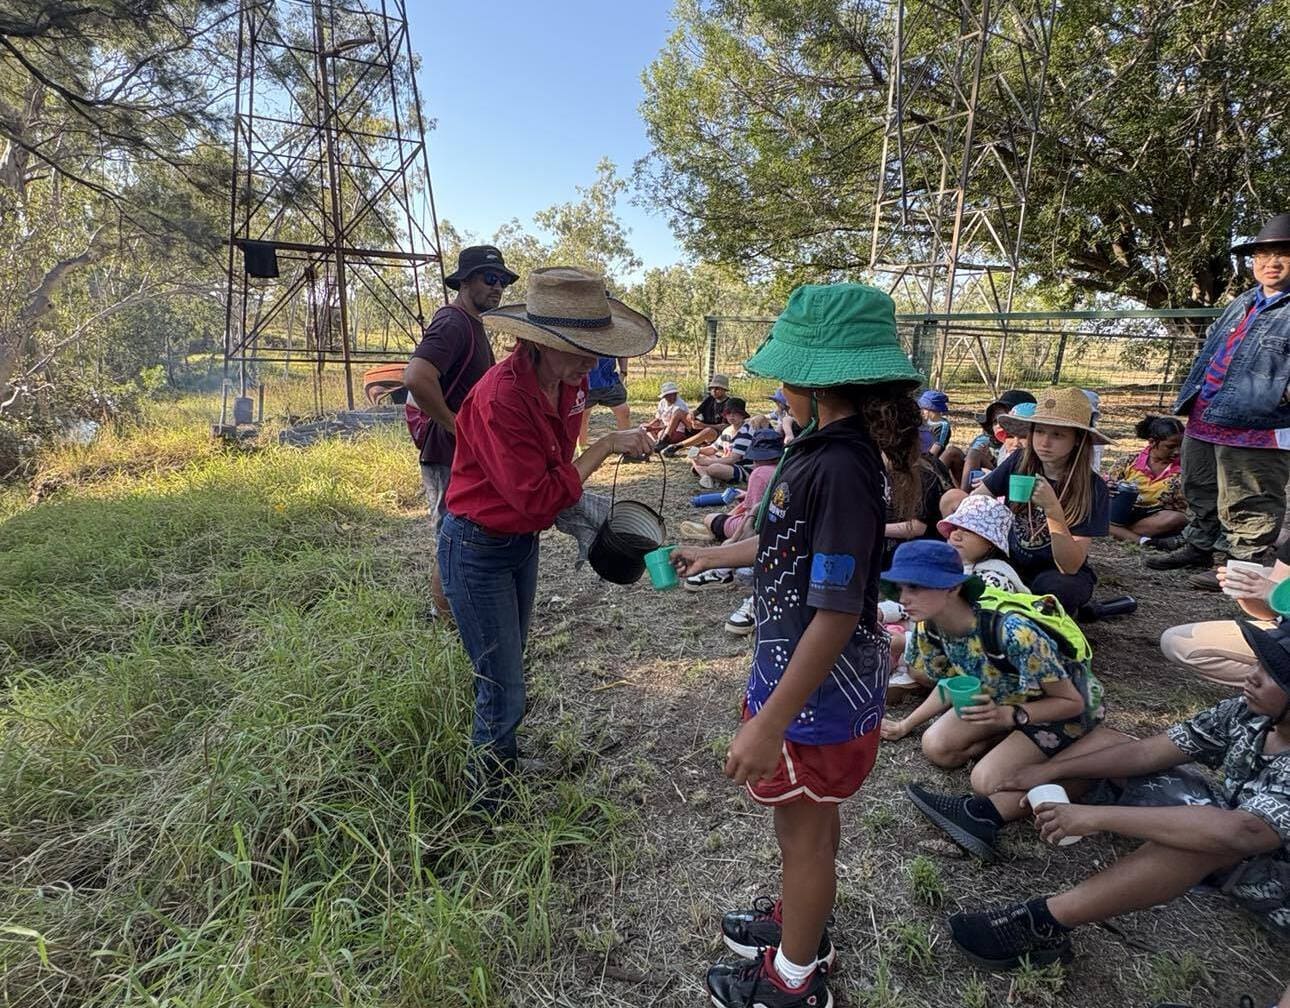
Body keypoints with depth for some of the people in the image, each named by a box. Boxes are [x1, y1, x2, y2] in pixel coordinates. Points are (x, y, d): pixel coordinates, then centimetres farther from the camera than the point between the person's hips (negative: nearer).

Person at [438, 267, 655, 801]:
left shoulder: (570, 383, -5)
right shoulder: (500, 396, -30)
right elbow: (537, 496, -29)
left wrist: (575, 504, -1)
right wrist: (607, 445, -25)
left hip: (523, 540, 8)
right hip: (478, 549, -7)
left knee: (509, 663, 23)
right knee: (504, 694, 1)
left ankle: (501, 763, 45)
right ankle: (489, 801, 25)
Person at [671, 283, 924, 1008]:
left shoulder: (841, 467, -30)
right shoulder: (830, 448, 0)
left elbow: (837, 614, -29)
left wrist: (769, 723, -24)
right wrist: (717, 556, 25)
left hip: (818, 691, -9)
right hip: (811, 678, 9)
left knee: (805, 828, 13)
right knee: (810, 818, 27)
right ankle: (798, 923, 52)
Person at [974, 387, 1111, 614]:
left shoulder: (1092, 487, -19)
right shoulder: (1019, 463, -10)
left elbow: (1070, 567, -25)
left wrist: (1052, 508, -39)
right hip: (1012, 561, 3)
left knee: (1055, 588, -39)